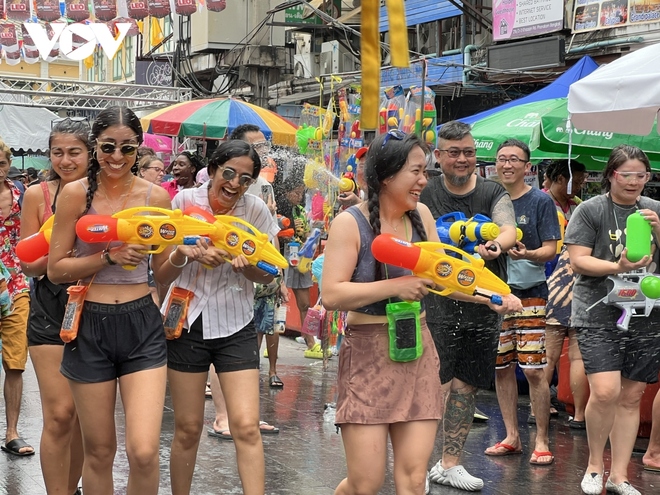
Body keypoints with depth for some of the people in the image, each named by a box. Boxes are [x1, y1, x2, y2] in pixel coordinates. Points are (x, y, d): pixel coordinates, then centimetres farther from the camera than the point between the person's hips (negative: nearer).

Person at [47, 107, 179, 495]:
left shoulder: (156, 196, 1)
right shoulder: (76, 193, -4)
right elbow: (56, 269, -6)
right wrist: (110, 257, -15)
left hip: (142, 324, 1)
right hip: (90, 325, 0)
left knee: (144, 452, -12)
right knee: (99, 452, 8)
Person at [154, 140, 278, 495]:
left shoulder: (256, 210, -5)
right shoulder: (185, 201, -6)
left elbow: (268, 275, 2)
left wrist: (247, 265, -20)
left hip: (235, 326, 0)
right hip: (187, 322, 0)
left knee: (246, 427, -10)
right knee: (187, 428, 7)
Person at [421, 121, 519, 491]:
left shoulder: (494, 194, 5)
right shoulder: (426, 195, 2)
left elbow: (509, 231, -12)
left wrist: (496, 245, -34)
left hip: (484, 303, 3)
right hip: (437, 298, -3)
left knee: (467, 385, 11)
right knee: (436, 385, -10)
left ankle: (450, 464, 24)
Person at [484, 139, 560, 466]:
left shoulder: (540, 201, -2)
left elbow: (550, 249, -5)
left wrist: (527, 254, -25)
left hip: (529, 292, -4)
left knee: (533, 370, -7)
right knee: (501, 367, 8)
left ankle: (541, 441, 3)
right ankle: (511, 437, 19)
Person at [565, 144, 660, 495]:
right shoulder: (591, 210, -3)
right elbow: (578, 261, -7)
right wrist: (617, 267, -21)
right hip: (600, 315, -4)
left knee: (631, 396, 6)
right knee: (605, 391, -16)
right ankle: (595, 464, 8)